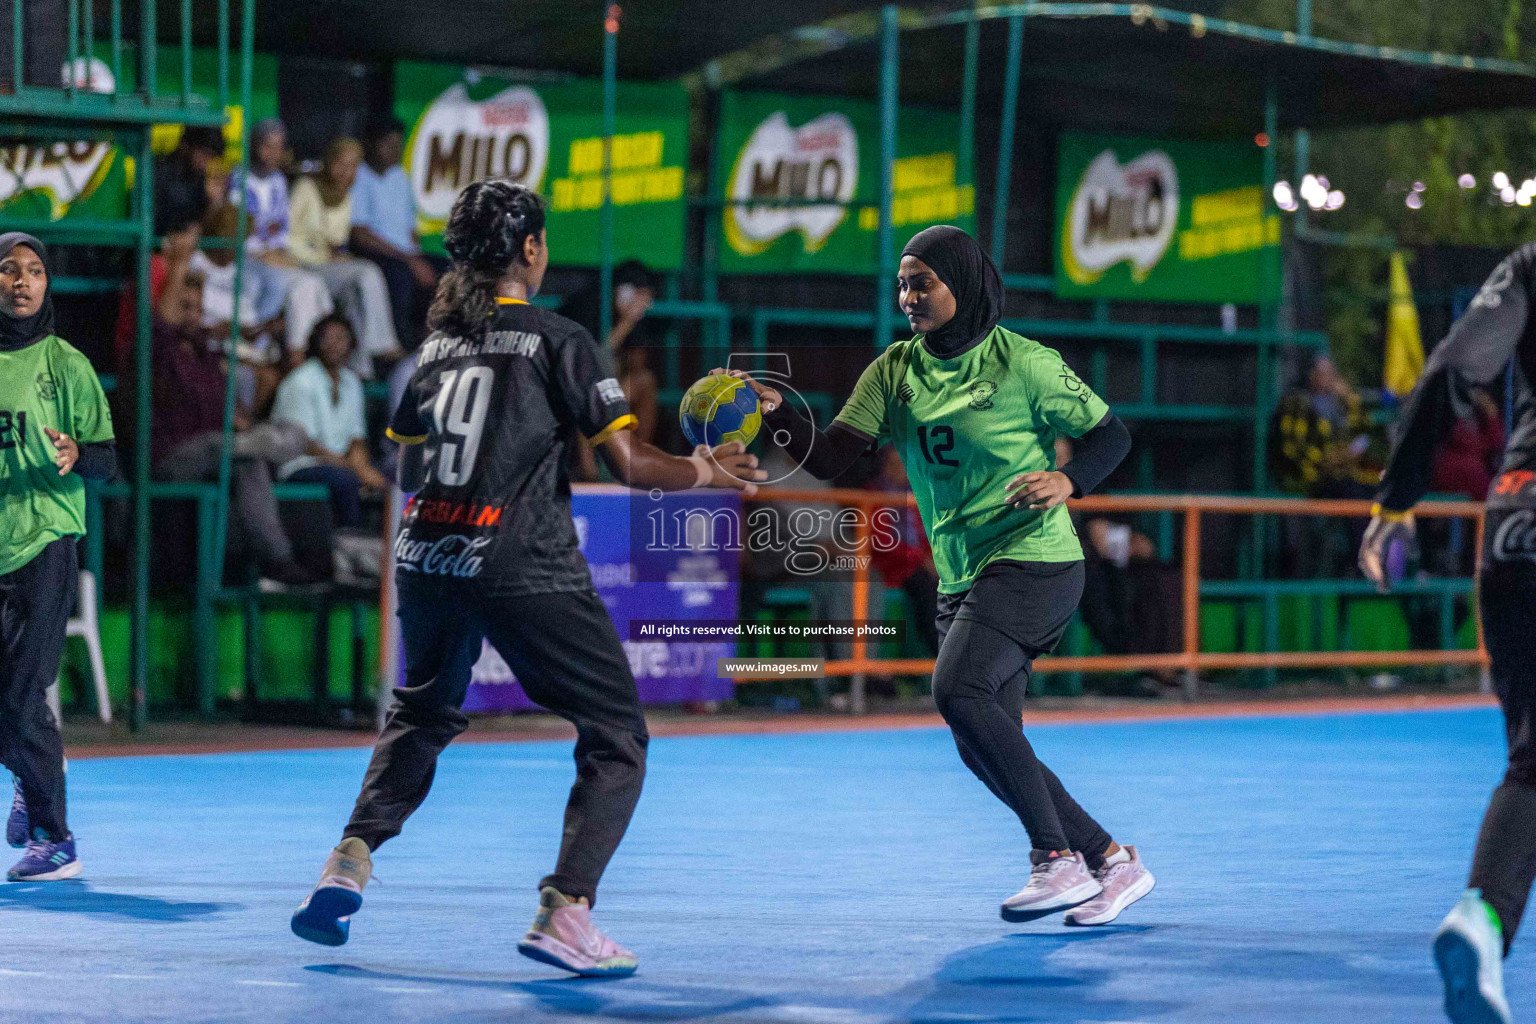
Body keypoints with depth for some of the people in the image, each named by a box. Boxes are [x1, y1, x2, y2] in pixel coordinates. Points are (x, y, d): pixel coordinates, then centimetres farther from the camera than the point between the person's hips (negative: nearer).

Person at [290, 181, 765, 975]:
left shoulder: (435, 345, 13)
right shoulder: (559, 340, -3)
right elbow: (629, 464, -7)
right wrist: (706, 472, 9)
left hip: (427, 562, 6)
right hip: (523, 567, -6)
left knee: (422, 713, 30)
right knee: (617, 735, 4)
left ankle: (351, 859, 13)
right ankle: (565, 913, -9)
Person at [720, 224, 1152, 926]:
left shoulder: (1023, 363, -9)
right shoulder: (895, 371, 6)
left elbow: (1112, 435, -1)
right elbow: (828, 460, -2)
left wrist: (1067, 481, -20)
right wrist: (776, 410, -18)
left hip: (1032, 561, -7)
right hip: (962, 578, 7)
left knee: (958, 689, -27)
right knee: (985, 750, 5)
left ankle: (1057, 860, -22)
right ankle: (1113, 864, 19)